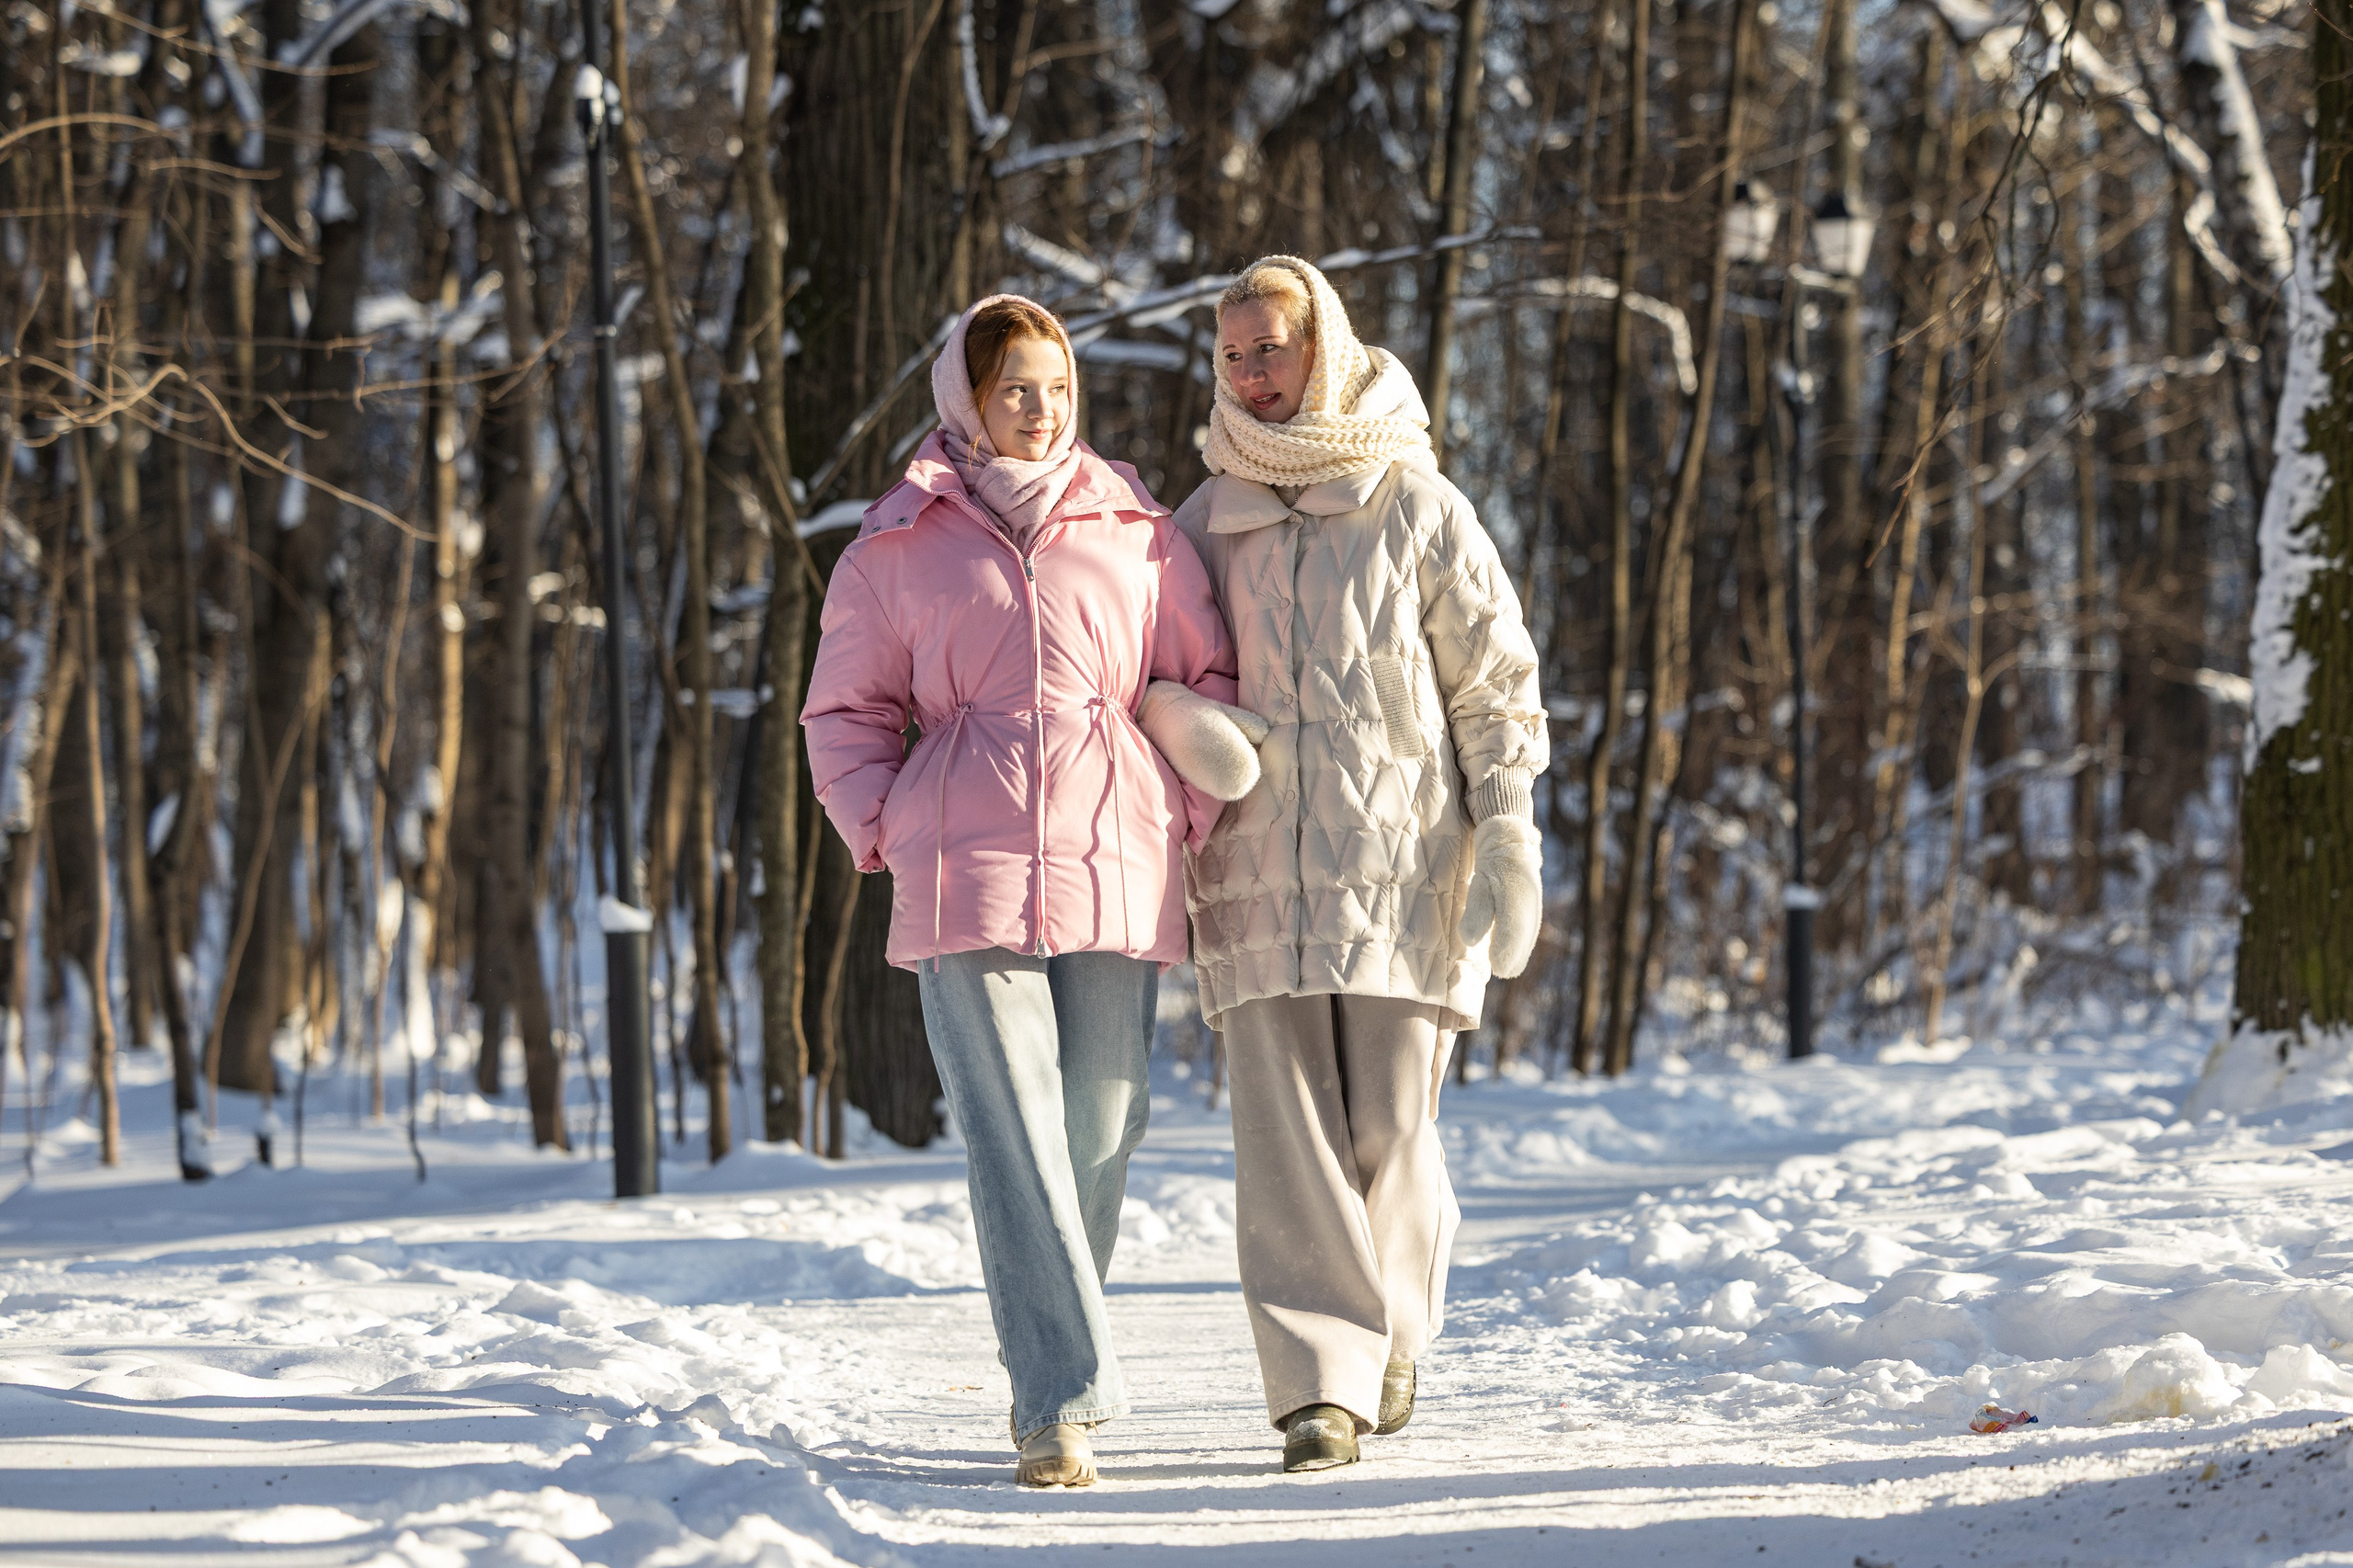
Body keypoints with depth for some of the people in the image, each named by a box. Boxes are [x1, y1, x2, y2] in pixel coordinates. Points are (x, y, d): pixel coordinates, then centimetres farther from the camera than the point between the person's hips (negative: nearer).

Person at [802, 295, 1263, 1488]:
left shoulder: (1136, 530, 13)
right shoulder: (897, 547, 10)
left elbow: (1208, 682, 16)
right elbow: (847, 712, 15)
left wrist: (1188, 819, 4)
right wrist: (894, 835, 1)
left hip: (1118, 870, 2)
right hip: (968, 879, -2)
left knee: (1098, 1132, 2)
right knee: (1013, 1136, -12)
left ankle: (1045, 1374, 19)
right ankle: (1063, 1402, -15)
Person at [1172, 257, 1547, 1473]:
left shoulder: (1414, 507, 2)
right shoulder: (1204, 521, 12)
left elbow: (1494, 677, 3)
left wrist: (1506, 828, -6)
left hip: (1399, 862, -2)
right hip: (1254, 868, 2)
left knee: (1389, 1123, 0)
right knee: (1286, 1127, -7)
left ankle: (1392, 1329, 24)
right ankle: (1322, 1384, -7)